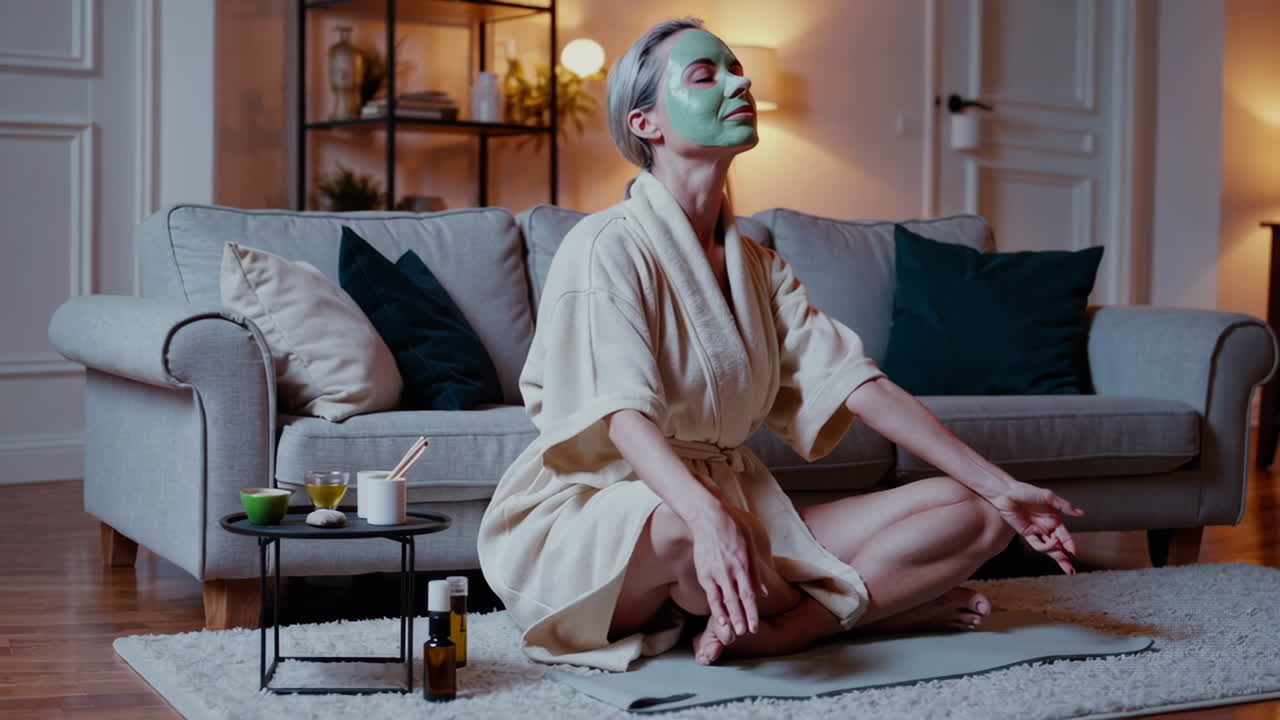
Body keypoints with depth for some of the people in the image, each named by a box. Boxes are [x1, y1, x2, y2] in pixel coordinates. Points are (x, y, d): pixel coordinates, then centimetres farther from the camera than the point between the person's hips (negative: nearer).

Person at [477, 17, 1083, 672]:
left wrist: (999, 487, -4)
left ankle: (783, 630, -23)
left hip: (737, 510, 7)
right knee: (688, 529, -43)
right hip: (590, 529, -7)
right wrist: (709, 517, -45)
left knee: (976, 514, -5)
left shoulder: (756, 264, 12)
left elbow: (854, 382, 4)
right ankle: (880, 602, -13)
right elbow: (623, 412, -26)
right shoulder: (607, 247, -11)